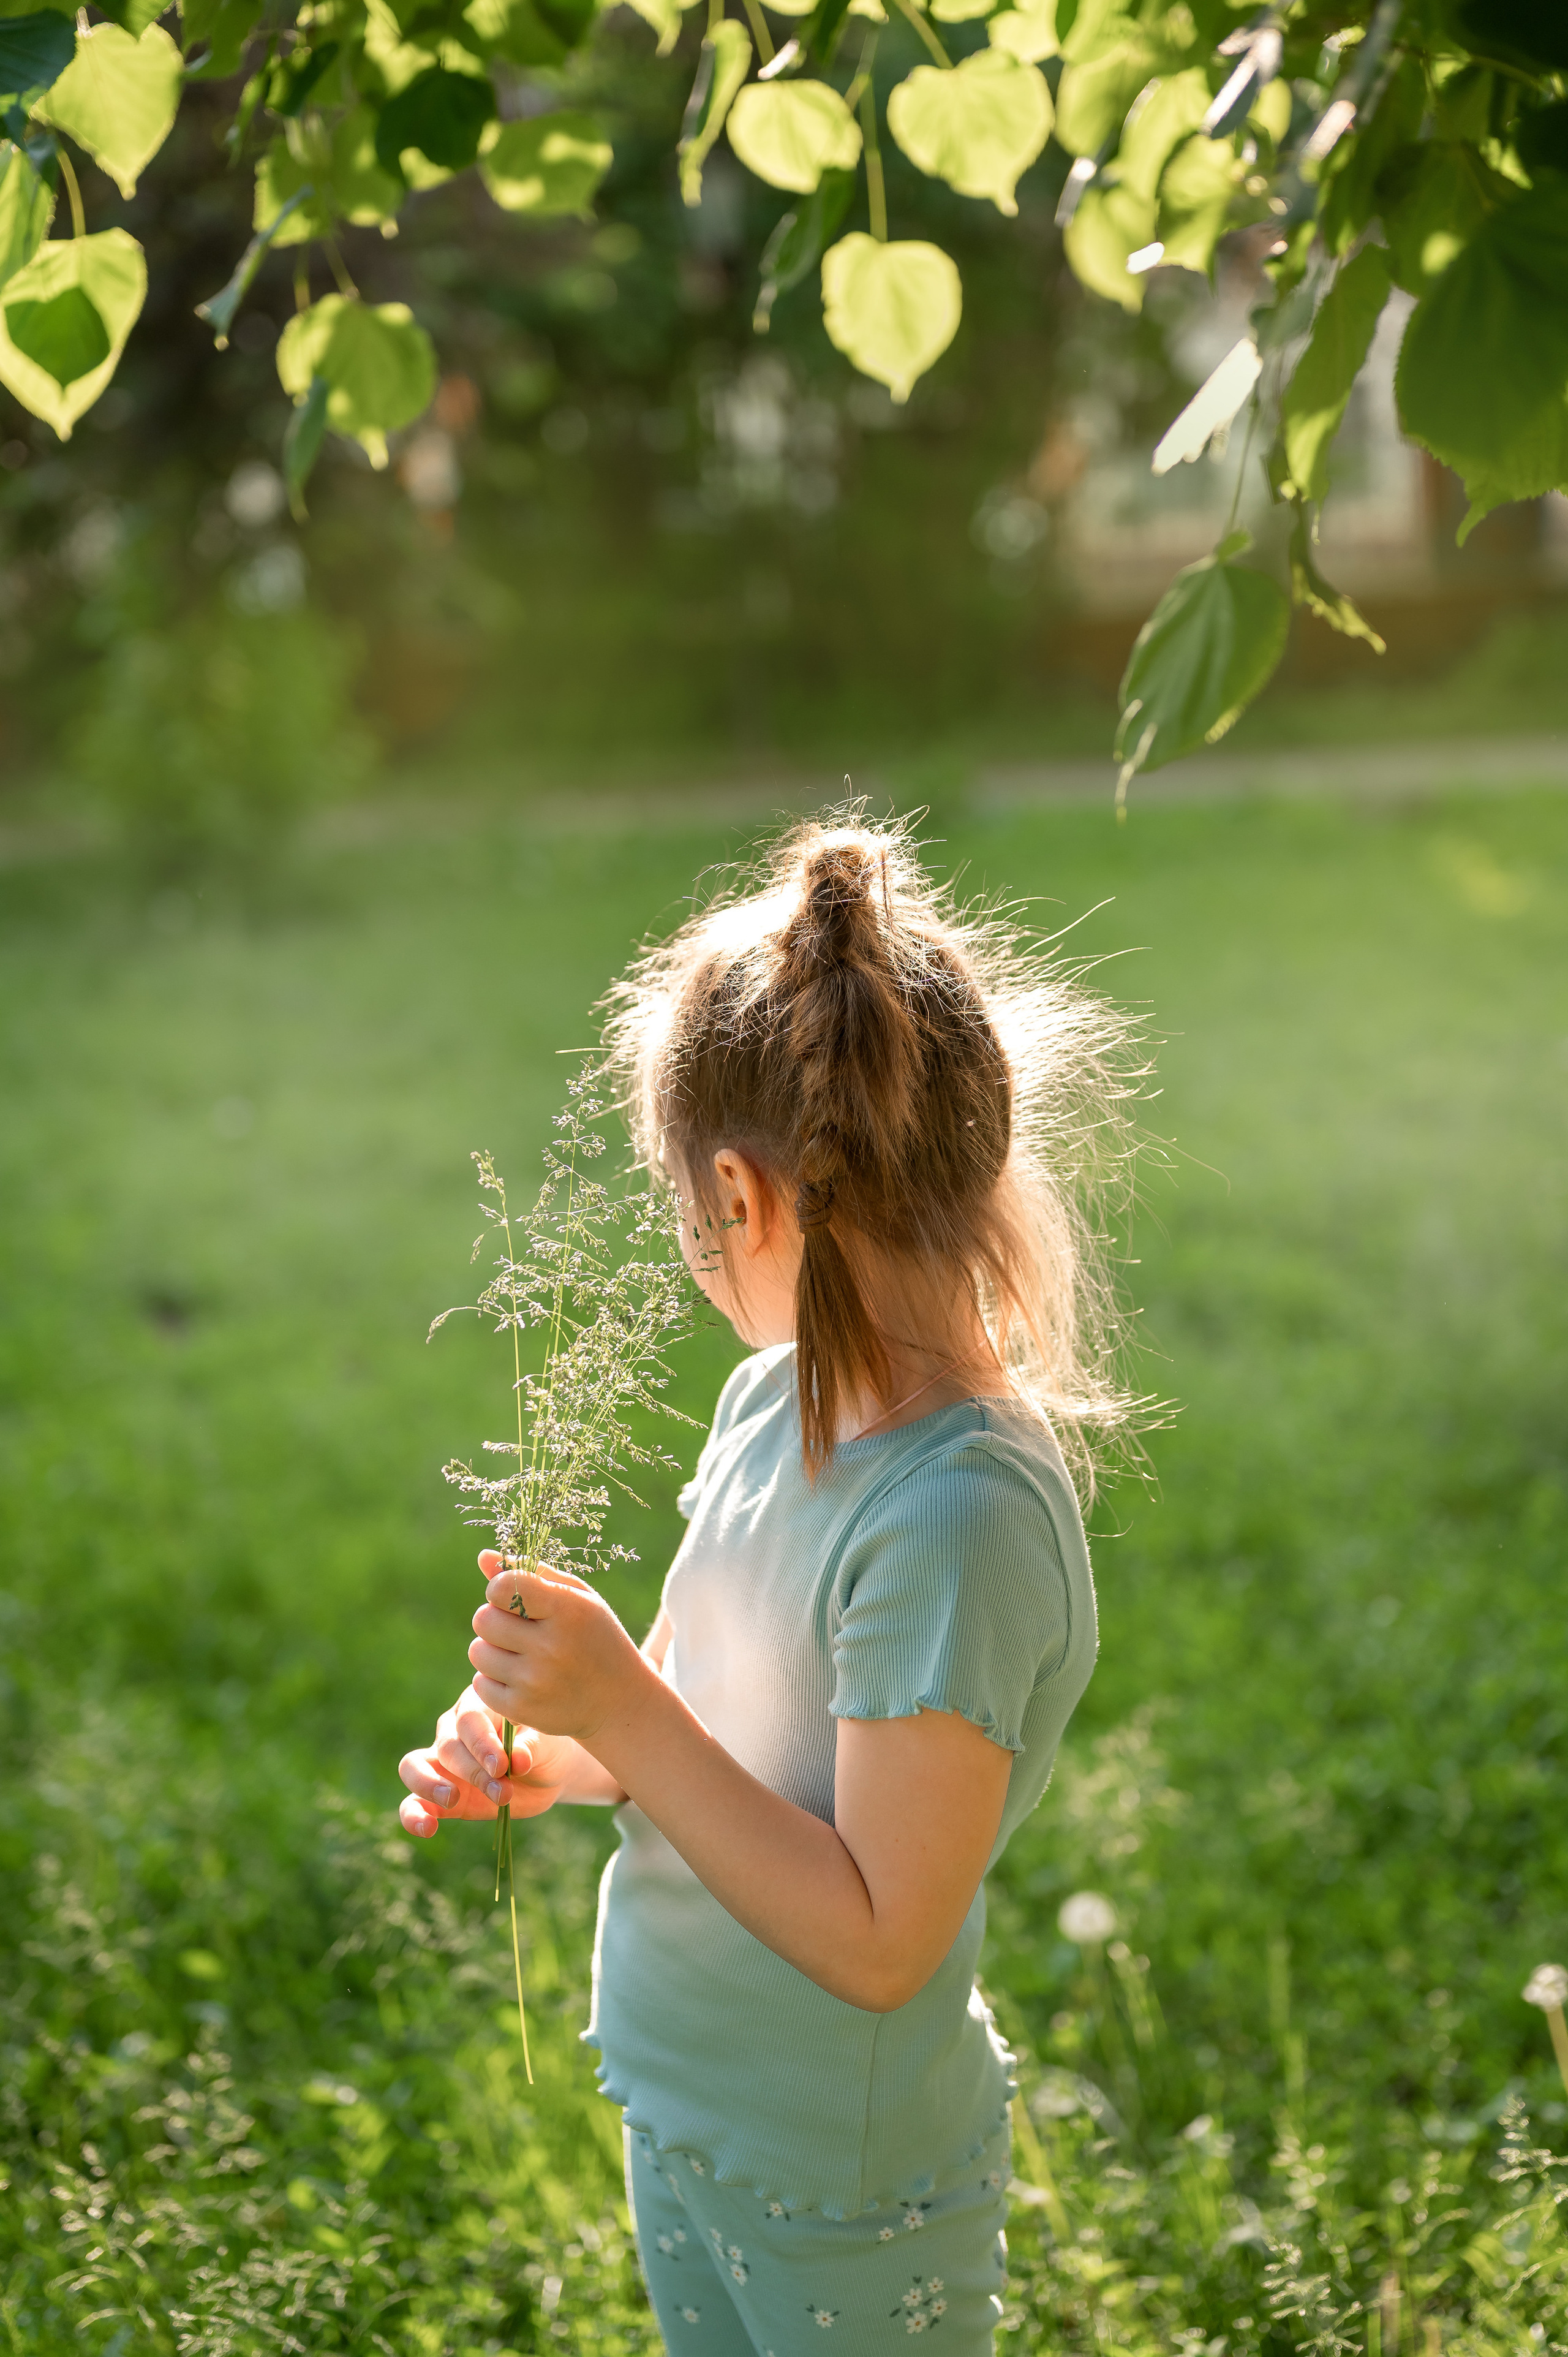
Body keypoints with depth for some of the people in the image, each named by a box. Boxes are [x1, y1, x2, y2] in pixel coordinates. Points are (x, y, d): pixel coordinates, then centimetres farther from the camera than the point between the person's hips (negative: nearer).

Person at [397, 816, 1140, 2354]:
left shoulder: (963, 1515, -30)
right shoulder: (777, 1398, -4)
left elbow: (877, 1944, -28)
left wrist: (623, 1715, -27)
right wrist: (545, 1754, -9)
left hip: (844, 2185, -7)